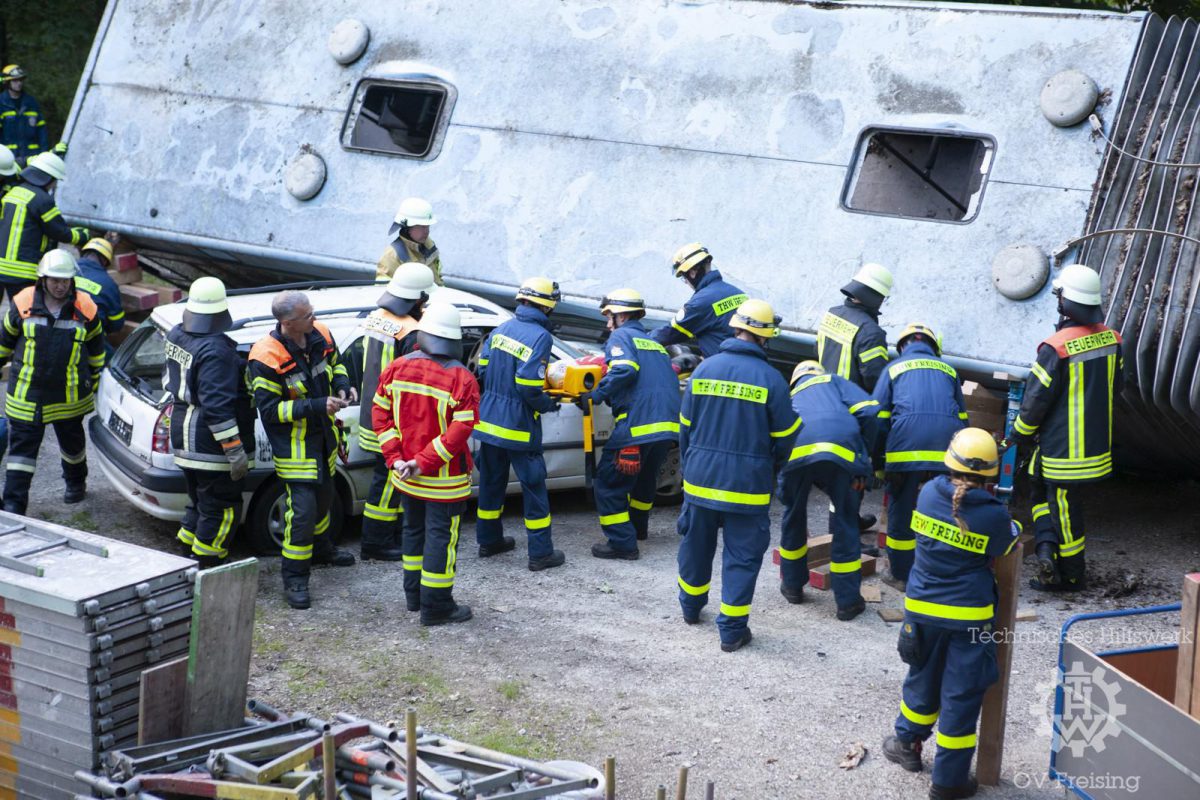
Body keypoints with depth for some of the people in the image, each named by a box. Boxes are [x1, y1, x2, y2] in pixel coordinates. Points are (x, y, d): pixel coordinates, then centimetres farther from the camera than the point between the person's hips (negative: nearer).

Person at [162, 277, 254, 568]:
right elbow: (217, 406, -27)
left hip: (183, 436, 9)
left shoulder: (175, 336, 4)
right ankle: (205, 567, 7)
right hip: (210, 444, -9)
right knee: (221, 509, 2)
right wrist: (235, 451, -24)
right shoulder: (216, 351, -24)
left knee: (199, 501, 23)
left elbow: (168, 379, 20)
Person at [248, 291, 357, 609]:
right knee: (302, 509, -11)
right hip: (293, 445, -7)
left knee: (323, 495, 25)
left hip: (323, 436, 7)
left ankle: (319, 547, 50)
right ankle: (294, 577, 1)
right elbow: (268, 408, -23)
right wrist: (316, 406, -29)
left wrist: (343, 386, -8)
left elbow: (334, 364, 15)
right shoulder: (266, 358, -26)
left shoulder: (319, 335, -6)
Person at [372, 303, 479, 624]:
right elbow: (460, 430, -23)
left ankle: (414, 594, 34)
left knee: (414, 529, 22)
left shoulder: (397, 368, -4)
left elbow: (380, 412, -2)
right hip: (443, 479, -5)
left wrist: (395, 458, -4)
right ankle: (435, 607, 11)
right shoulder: (461, 379, -18)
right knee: (441, 537, 4)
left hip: (405, 476, 5)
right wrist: (424, 463, -19)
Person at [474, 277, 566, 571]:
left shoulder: (501, 330, 3)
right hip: (519, 427, -7)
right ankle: (541, 553, 7)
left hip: (489, 421, 7)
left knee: (491, 481, 19)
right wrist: (548, 405, -5)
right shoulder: (540, 337, -18)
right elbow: (529, 386, -23)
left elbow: (482, 369, 7)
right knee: (534, 487, 4)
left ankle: (488, 541, 32)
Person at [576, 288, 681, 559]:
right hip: (668, 428, 8)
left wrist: (596, 395, -11)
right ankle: (638, 526, 46)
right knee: (644, 479, 29)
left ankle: (622, 542, 0)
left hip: (637, 426, -8)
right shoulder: (655, 344, 25)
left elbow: (624, 369, -19)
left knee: (609, 484, 2)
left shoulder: (621, 337, 0)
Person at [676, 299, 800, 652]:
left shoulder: (705, 369, -2)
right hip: (747, 486, -4)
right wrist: (770, 471, 16)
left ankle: (691, 606, 40)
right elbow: (784, 436, -4)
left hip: (700, 479, 4)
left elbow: (685, 425, 6)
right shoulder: (770, 378, -11)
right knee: (741, 557, 5)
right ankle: (732, 630, 7)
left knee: (696, 544, 22)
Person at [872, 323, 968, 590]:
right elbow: (962, 418, 25)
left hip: (906, 449, -2)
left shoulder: (894, 368, 15)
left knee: (902, 512, 8)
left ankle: (901, 575, 16)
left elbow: (879, 418, 8)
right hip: (947, 450, 2)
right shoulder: (948, 371, 23)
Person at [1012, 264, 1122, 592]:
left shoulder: (1057, 348, -22)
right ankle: (1050, 551, 10)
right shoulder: (1110, 339, -1)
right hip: (1098, 441, 6)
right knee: (1045, 491, 19)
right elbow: (1117, 386, 13)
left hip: (1062, 445, -6)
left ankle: (1072, 575, 11)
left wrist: (1021, 434, 1)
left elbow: (1036, 399, -15)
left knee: (1063, 506, 6)